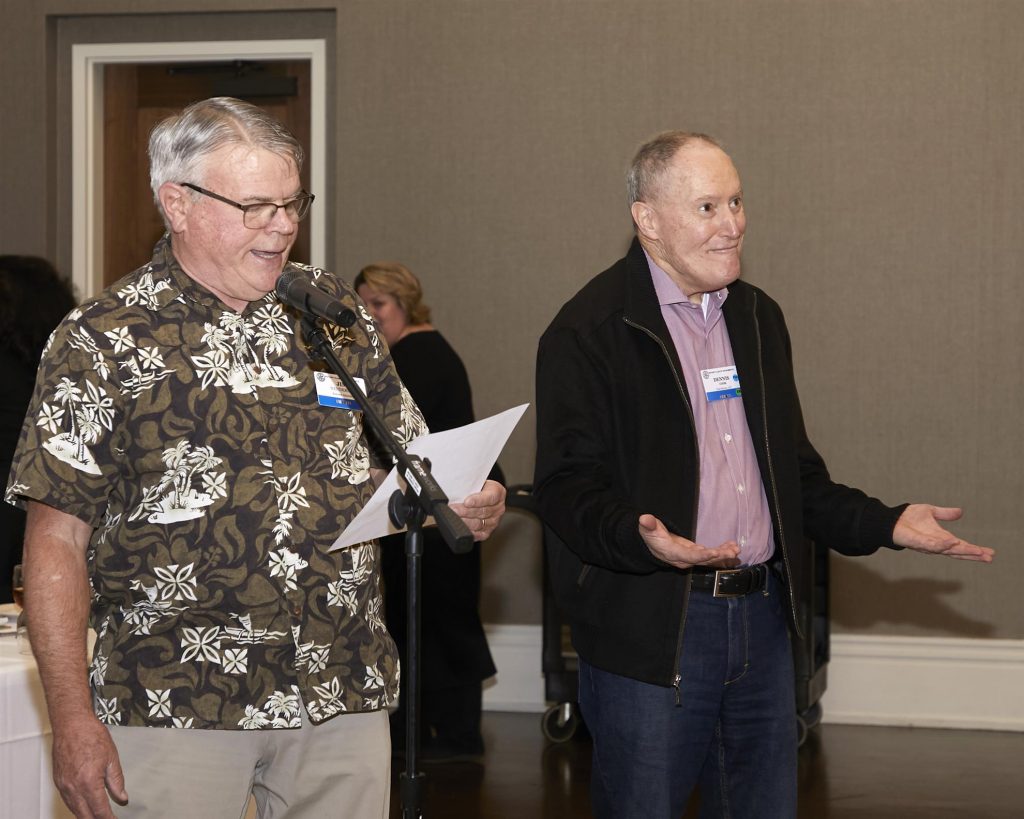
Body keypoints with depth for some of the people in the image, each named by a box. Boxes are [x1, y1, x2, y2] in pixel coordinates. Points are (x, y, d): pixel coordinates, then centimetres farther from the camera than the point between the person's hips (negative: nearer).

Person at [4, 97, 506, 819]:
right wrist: (73, 719, -11)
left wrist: (464, 504, -6)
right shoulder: (104, 339, -3)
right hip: (174, 706, -3)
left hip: (343, 699, 4)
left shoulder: (334, 312, 9)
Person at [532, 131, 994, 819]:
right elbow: (568, 488, -13)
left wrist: (887, 524, 9)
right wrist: (641, 538, -32)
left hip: (762, 619, 6)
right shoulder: (589, 330, -8)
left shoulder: (759, 317, 14)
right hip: (649, 628, -6)